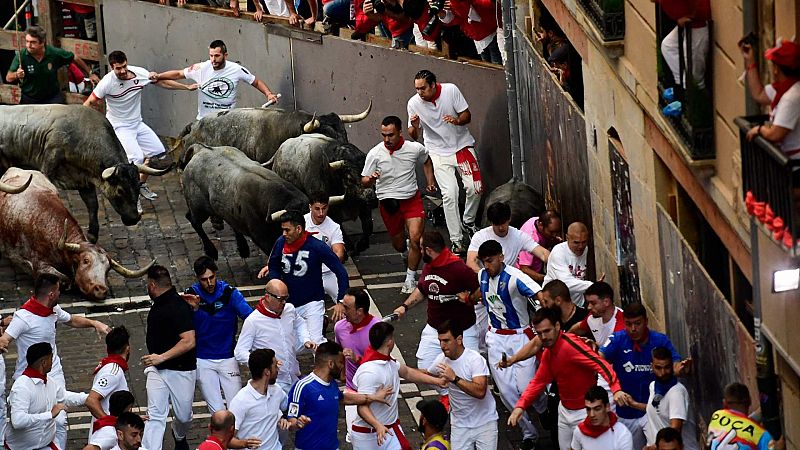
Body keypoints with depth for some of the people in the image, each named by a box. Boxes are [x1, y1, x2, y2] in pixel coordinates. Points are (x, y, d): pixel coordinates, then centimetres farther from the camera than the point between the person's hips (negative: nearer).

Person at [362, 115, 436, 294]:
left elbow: (426, 160, 17)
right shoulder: (375, 154, -12)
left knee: (416, 238, -20)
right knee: (399, 245, 13)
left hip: (412, 199, -1)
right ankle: (408, 247, 51)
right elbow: (364, 182, -6)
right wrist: (370, 179, -28)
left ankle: (410, 279, -7)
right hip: (388, 203, 1)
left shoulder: (415, 149, -9)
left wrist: (430, 181, 11)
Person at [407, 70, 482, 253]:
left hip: (462, 145, 1)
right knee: (449, 193, -13)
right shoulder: (414, 103, -10)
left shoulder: (451, 90, -12)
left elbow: (467, 115, -4)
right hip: (439, 152, -1)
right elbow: (415, 136, -4)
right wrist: (414, 126, -27)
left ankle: (468, 222, 22)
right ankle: (455, 240, -6)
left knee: (475, 187, -6)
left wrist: (457, 120, -27)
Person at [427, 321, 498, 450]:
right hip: (459, 424, 4)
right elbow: (428, 375, 20)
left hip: (484, 421, -4)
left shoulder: (475, 359, -20)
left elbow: (480, 392, -32)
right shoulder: (441, 360, -3)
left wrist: (454, 378, -36)